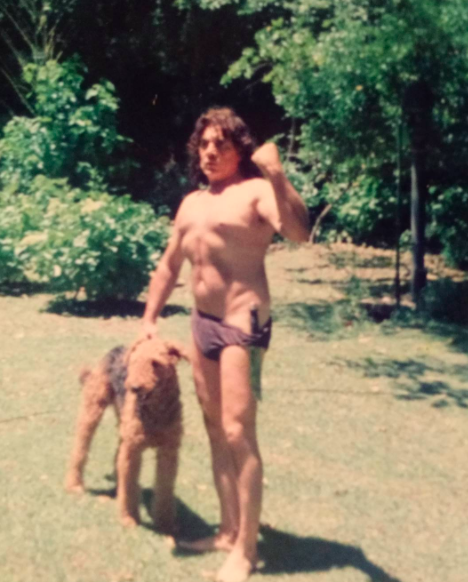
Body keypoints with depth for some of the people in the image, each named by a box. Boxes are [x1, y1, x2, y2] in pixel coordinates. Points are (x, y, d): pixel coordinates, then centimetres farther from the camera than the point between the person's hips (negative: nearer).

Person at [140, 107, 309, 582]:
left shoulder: (256, 191, -6)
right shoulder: (192, 203, 17)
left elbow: (299, 232, -25)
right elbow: (168, 267, 25)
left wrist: (277, 174, -36)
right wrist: (149, 319, 20)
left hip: (243, 322, -8)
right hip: (202, 323, 8)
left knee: (239, 433, -9)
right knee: (216, 431, 13)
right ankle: (228, 531, 25)